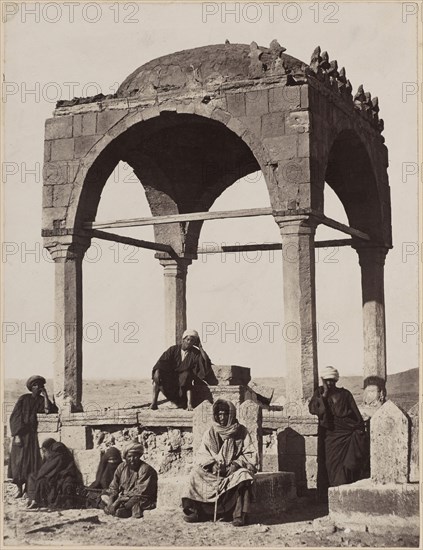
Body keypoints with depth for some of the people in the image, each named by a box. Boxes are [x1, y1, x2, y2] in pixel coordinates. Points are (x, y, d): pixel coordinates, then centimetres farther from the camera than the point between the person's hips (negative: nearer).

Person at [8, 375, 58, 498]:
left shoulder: (41, 400, 8)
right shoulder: (23, 399, -2)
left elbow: (48, 411, -10)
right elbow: (14, 417, -5)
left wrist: (45, 396, -7)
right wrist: (16, 435, -13)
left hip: (32, 434, 3)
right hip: (20, 433, -3)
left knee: (32, 461, -3)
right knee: (18, 460, -3)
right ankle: (19, 489, 5)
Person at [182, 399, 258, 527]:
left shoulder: (241, 432, 3)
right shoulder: (211, 432, 7)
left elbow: (250, 454, -1)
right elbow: (202, 455, 1)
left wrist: (236, 464, -18)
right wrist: (212, 464, -19)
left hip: (235, 469, -2)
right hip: (213, 470, 2)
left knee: (243, 475, -34)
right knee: (197, 472, -25)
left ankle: (239, 515, -31)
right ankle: (194, 510, -20)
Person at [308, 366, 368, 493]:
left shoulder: (344, 394, 6)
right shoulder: (320, 393, 11)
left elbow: (356, 413, 7)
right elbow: (312, 408, -4)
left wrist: (359, 429, -2)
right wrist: (324, 396, -12)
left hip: (347, 434, -1)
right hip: (330, 436, 1)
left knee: (347, 466, -9)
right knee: (332, 465, -4)